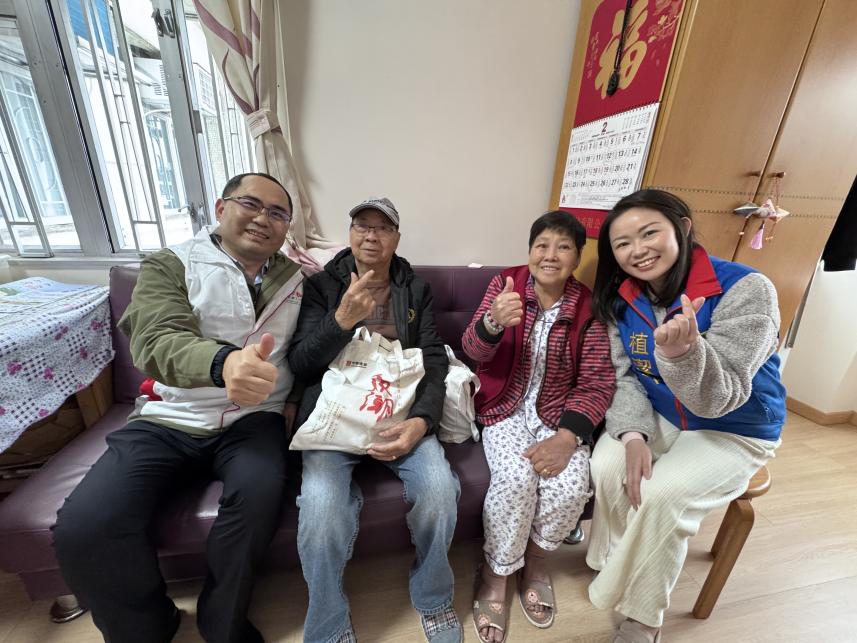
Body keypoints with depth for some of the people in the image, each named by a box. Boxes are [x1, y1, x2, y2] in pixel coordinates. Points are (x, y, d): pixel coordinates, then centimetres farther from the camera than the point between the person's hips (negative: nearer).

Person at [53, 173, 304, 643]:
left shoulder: (297, 280, 8)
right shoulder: (169, 265, 3)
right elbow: (158, 341, -15)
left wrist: (297, 397, -4)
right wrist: (224, 362, -37)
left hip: (251, 419, 0)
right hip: (168, 420, 1)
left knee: (259, 496, -27)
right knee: (81, 529, -18)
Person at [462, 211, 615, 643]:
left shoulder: (588, 307, -2)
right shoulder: (505, 283, -4)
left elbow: (597, 383, -5)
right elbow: (473, 351, -13)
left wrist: (567, 437, -20)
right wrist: (493, 322, -37)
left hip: (558, 413, 2)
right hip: (506, 408, -1)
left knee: (572, 486, -21)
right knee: (516, 479, -25)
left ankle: (535, 555, 14)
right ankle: (496, 571, 8)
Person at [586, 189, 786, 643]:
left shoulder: (746, 290, -22)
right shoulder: (622, 297, -8)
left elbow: (718, 400, -26)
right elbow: (624, 376, -6)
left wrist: (682, 350, -46)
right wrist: (633, 433, -22)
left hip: (735, 431, -3)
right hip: (657, 417, 3)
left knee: (661, 494, -25)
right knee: (608, 466, -24)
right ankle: (619, 566, 7)